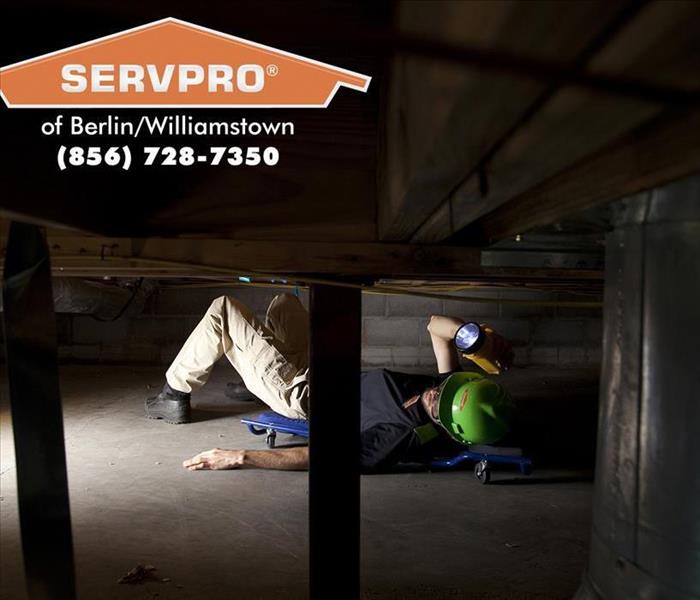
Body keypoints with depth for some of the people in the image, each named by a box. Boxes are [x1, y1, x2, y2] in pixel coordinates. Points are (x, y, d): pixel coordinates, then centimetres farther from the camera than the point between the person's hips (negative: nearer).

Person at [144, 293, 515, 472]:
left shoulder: (400, 438, -40)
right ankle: (252, 375, 53)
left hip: (301, 394, -7)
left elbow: (314, 457, -39)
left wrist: (238, 457, -36)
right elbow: (435, 324, -8)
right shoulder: (448, 385, -19)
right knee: (284, 300, 27)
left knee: (223, 311, -3)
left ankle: (175, 397, 20)